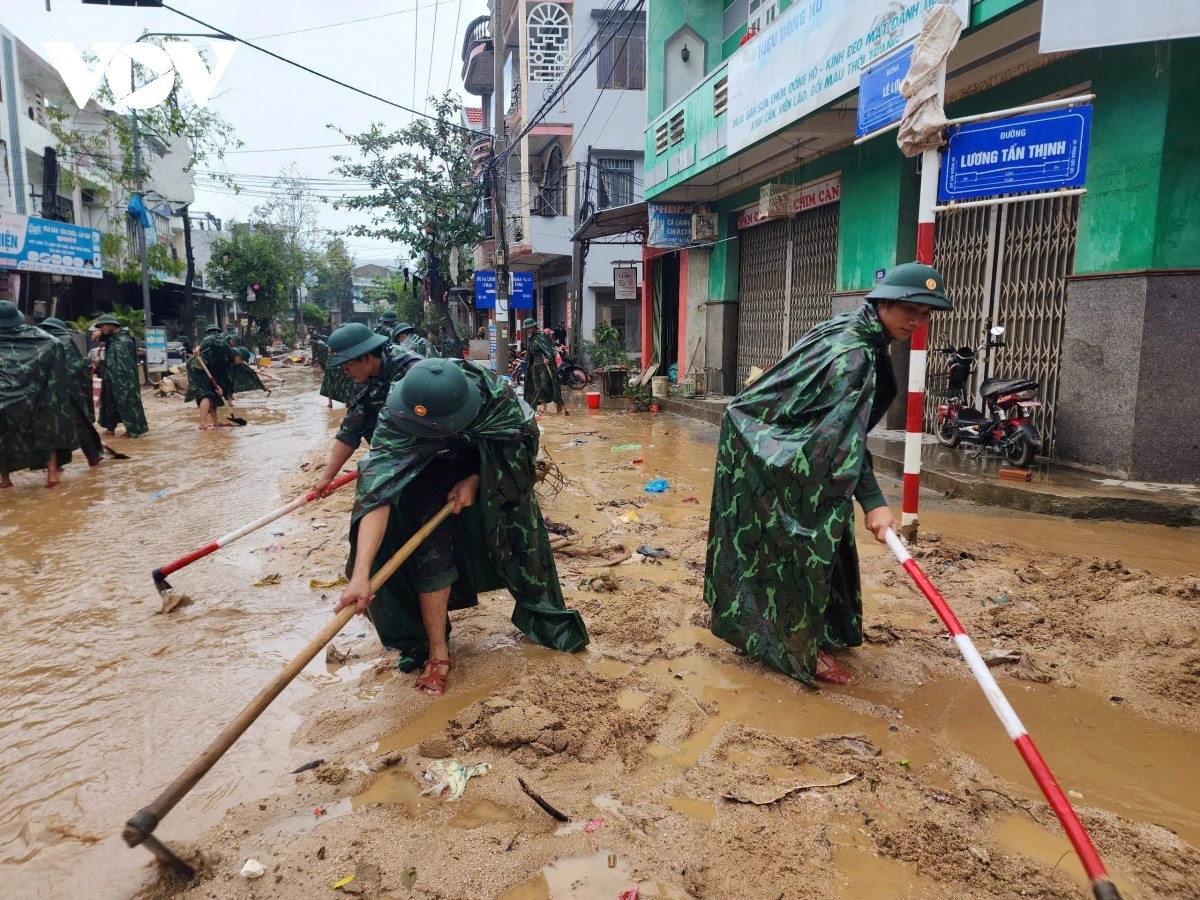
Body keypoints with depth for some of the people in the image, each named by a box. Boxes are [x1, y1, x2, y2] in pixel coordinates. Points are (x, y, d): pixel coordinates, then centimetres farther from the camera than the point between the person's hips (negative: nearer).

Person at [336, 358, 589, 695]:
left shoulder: (495, 396, -38)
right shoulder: (396, 421, -39)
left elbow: (521, 442, -17)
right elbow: (377, 493, -47)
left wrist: (475, 480, -26)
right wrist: (360, 572, -55)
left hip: (492, 474, 1)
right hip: (432, 479, -1)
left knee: (520, 539, 5)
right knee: (431, 552, -13)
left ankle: (543, 616, 30)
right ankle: (436, 651, 5)